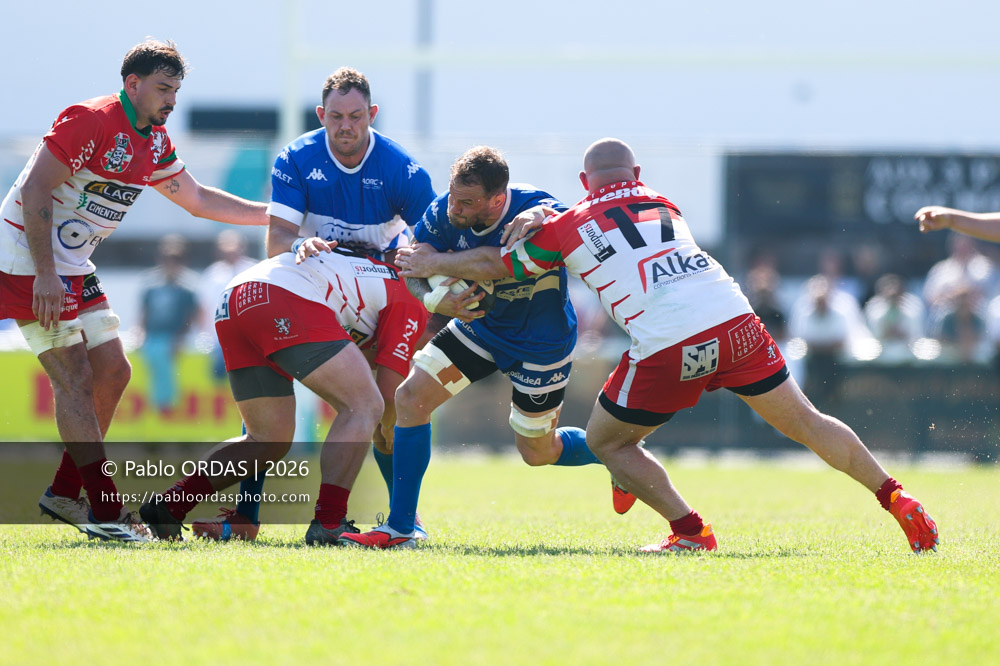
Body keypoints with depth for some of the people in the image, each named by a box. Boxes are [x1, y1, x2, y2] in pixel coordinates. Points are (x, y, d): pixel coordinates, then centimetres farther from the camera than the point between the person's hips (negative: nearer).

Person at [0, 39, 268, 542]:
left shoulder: (154, 143, 8)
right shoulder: (89, 121, -19)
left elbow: (197, 199, 22)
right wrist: (44, 274, -28)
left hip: (74, 267, 10)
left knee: (112, 372, 7)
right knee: (74, 377, -13)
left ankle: (65, 492, 15)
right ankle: (105, 510, -15)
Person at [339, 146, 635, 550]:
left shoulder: (537, 211, -35)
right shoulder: (444, 211, -21)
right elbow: (413, 268, -9)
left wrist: (441, 264, -48)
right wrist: (436, 300, -31)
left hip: (541, 343, -5)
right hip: (478, 327, 5)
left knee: (537, 452, 8)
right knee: (410, 398, -9)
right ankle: (400, 528, -1)